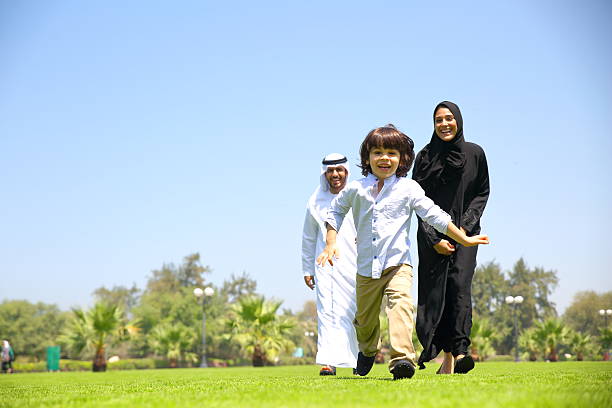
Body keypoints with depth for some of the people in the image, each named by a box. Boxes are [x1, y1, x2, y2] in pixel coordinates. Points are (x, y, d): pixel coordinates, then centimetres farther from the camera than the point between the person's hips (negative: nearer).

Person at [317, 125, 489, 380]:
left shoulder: (408, 189, 0)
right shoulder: (355, 189, 4)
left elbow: (434, 215, 3)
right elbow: (336, 211, 21)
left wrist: (464, 239, 2)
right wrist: (331, 243, 11)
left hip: (398, 265, -2)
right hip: (366, 268, 2)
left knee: (401, 304, -27)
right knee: (364, 318, 15)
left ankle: (402, 358, -37)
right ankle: (368, 351, 46)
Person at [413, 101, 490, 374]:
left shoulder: (474, 153, 5)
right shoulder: (425, 156, 2)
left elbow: (482, 193, 8)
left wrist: (464, 226, -6)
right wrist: (434, 239, -9)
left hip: (465, 232, 0)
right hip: (432, 234, 0)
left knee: (459, 284, -16)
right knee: (434, 291, -5)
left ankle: (459, 351, -22)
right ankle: (447, 355, 0)